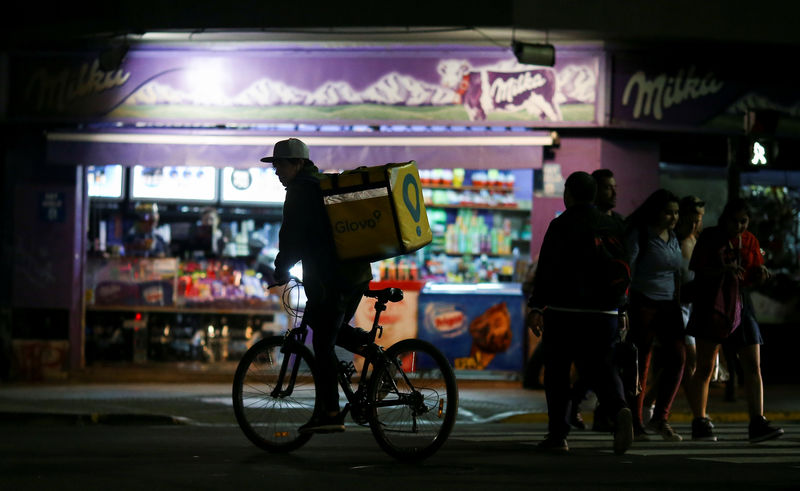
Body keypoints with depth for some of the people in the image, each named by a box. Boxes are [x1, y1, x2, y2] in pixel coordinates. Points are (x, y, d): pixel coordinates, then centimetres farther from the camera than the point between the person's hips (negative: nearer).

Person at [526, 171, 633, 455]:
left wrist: (536, 307, -10)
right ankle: (619, 409, -24)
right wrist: (618, 307, 23)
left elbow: (546, 269, -11)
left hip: (564, 311, -4)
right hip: (604, 312, 4)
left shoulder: (560, 225, -7)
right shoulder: (609, 226, 10)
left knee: (557, 371, 6)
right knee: (599, 366, 5)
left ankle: (557, 434, 7)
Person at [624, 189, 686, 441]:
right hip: (643, 304, -6)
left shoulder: (673, 238, 13)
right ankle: (635, 423, 5)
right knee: (640, 363, -3)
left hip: (668, 306, 6)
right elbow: (626, 272, -12)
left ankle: (660, 418, 0)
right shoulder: (639, 236, -7)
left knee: (677, 357, -7)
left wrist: (678, 304, 20)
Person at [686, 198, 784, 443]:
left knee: (753, 366, -6)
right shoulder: (709, 237, -1)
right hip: (711, 306, -4)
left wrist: (761, 273, -11)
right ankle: (699, 423, 5)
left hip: (741, 308, 4)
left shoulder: (750, 241, 9)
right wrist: (723, 270, -22)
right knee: (704, 367, -3)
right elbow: (697, 269, -7)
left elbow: (754, 280, 12)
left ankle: (757, 423, -10)